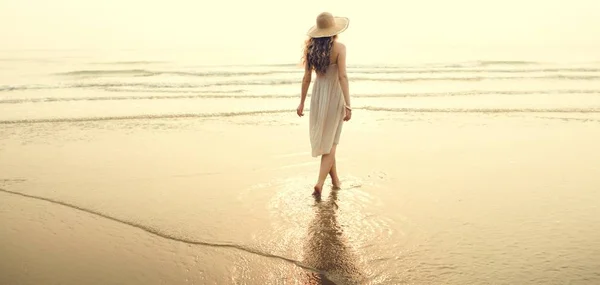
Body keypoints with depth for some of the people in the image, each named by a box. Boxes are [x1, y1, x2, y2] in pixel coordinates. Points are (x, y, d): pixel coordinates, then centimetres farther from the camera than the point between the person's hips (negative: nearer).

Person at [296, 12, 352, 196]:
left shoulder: (310, 48, 0)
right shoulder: (339, 47, -13)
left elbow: (307, 77, 1)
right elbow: (342, 76, -20)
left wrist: (302, 103, 9)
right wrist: (348, 105, -19)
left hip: (317, 96, 4)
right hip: (334, 97, -4)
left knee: (324, 140, 18)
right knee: (330, 142, 5)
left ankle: (335, 179, 30)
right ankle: (320, 183, -7)